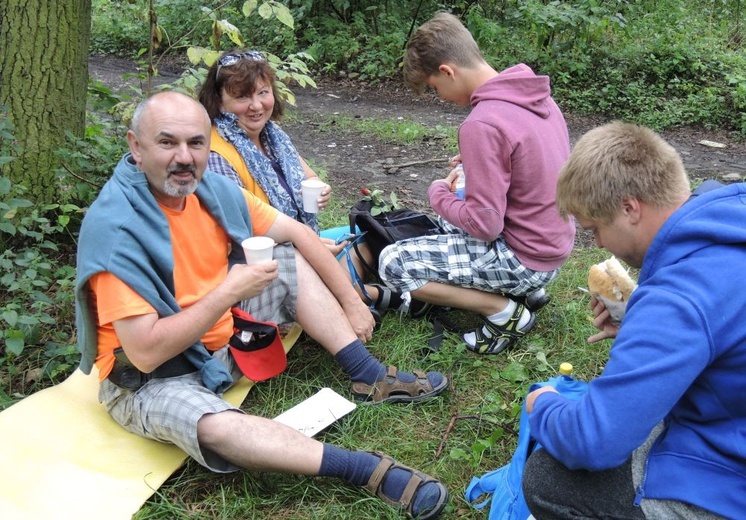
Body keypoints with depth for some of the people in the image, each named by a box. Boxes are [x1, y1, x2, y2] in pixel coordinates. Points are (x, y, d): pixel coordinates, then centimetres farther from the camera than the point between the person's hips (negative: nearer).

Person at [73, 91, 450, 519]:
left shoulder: (212, 189, -6)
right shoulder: (115, 227, -27)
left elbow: (297, 233, 4)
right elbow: (145, 352, -30)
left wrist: (351, 303, 4)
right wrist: (229, 291, -29)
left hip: (225, 335, 8)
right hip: (152, 378, -7)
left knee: (291, 261, 5)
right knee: (215, 425, -38)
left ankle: (371, 378, 1)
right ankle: (371, 470, -29)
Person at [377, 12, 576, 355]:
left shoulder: (482, 124, -26)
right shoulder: (535, 94, 1)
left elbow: (485, 225, -25)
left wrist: (437, 194, -8)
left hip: (523, 259, -9)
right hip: (551, 244, 9)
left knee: (393, 264, -5)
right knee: (450, 220, 31)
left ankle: (505, 311, -2)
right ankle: (525, 290, 18)